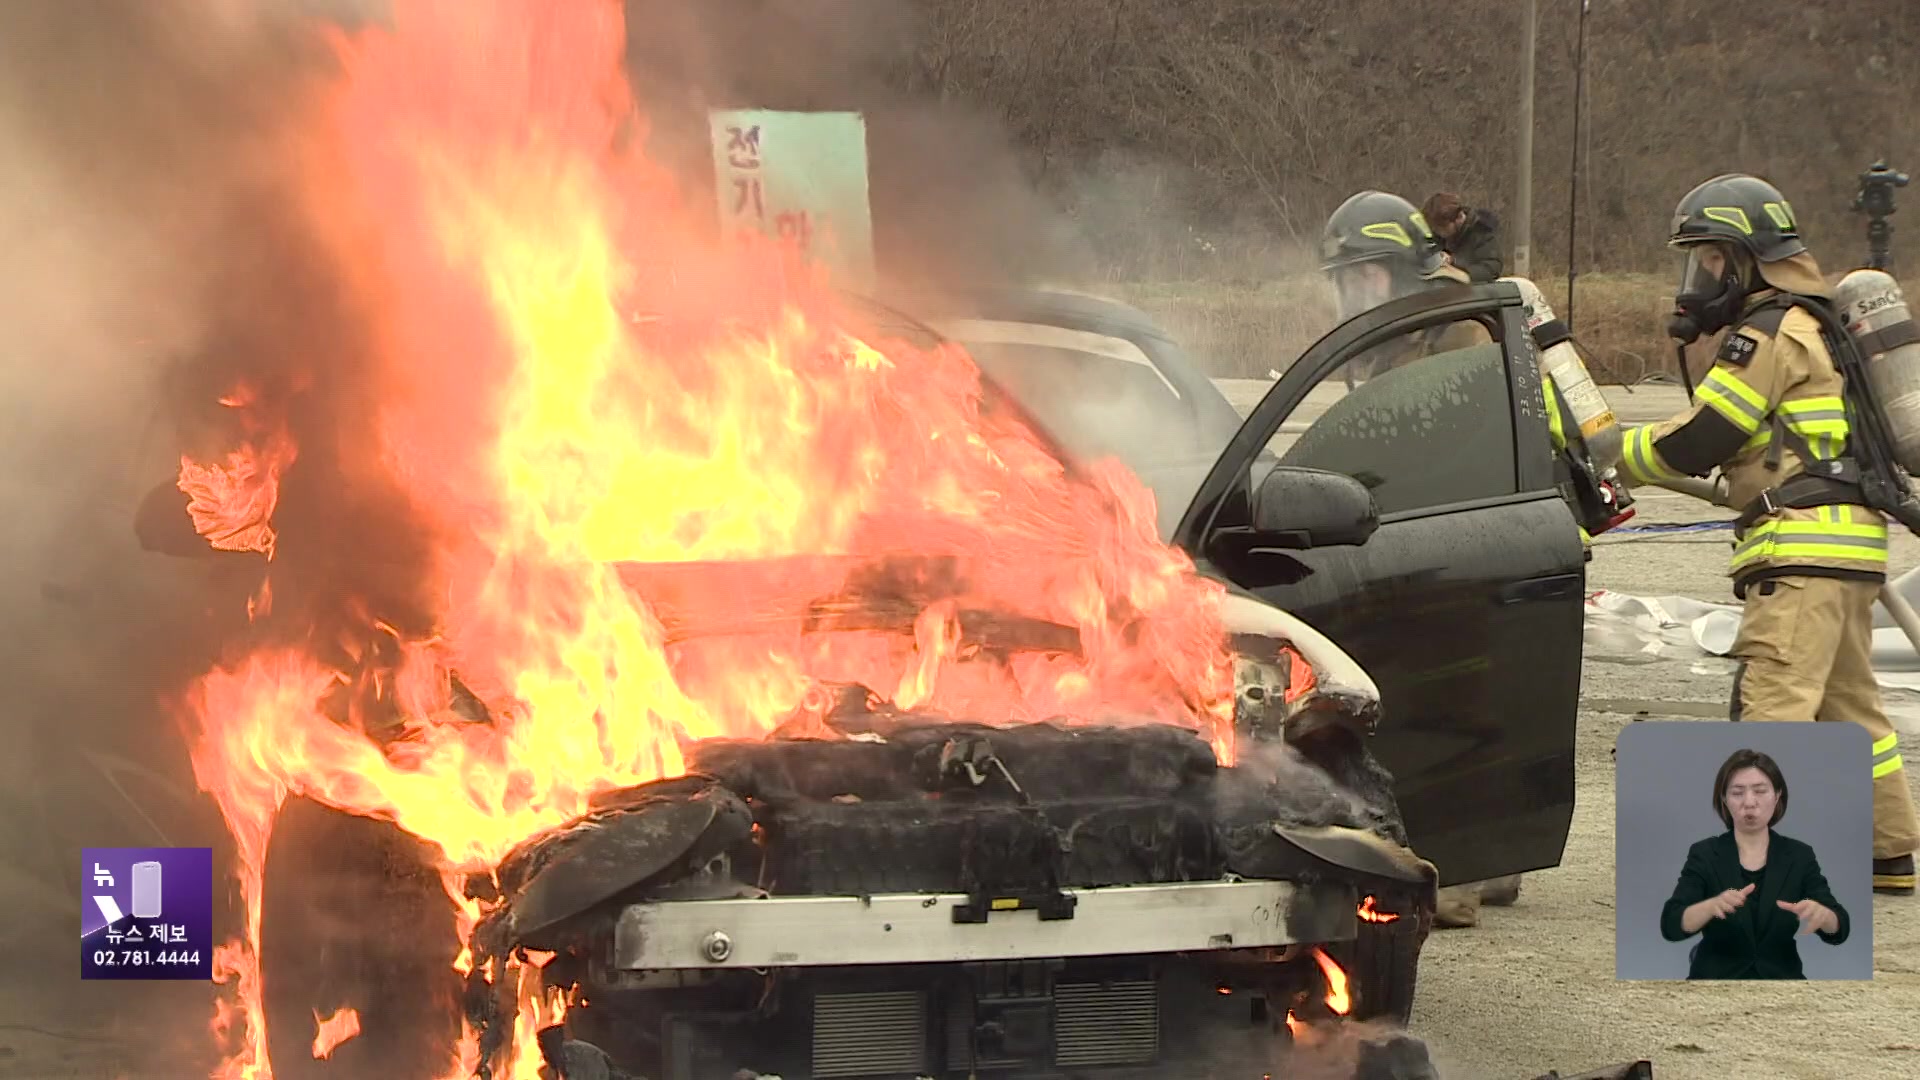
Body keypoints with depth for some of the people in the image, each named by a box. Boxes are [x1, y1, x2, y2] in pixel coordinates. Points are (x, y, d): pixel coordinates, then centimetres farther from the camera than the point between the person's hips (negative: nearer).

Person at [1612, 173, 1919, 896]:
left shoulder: (1768, 338, -10)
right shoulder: (1811, 325, 22)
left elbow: (1692, 443, -12)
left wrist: (1606, 458, 0)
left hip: (1803, 547, -10)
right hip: (1850, 545, 10)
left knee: (1772, 702, -16)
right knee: (1849, 703, 17)